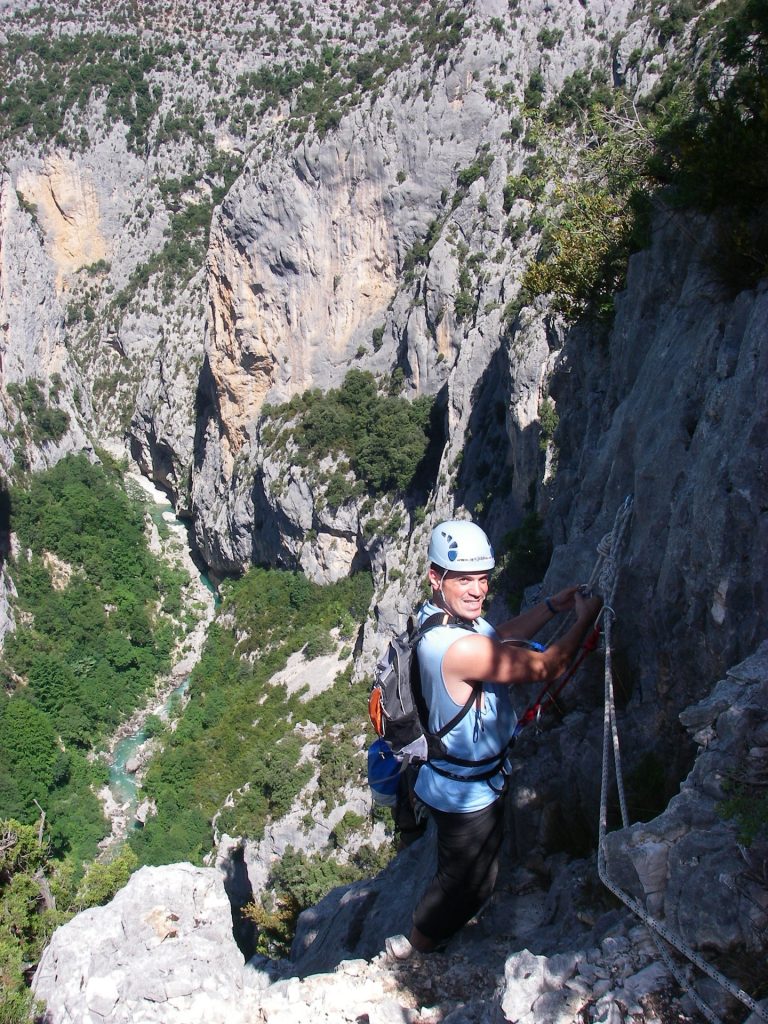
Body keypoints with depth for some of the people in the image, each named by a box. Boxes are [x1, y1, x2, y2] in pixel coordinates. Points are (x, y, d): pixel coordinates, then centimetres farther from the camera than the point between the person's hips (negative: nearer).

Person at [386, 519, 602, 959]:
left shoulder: (439, 613, -8)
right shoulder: (458, 648, -39)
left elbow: (500, 637, 10)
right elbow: (547, 667, -29)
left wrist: (552, 606, 2)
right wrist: (584, 618, -15)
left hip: (455, 773, 9)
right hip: (467, 789, -9)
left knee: (462, 870, 34)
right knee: (471, 881, 17)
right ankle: (415, 949, 41)